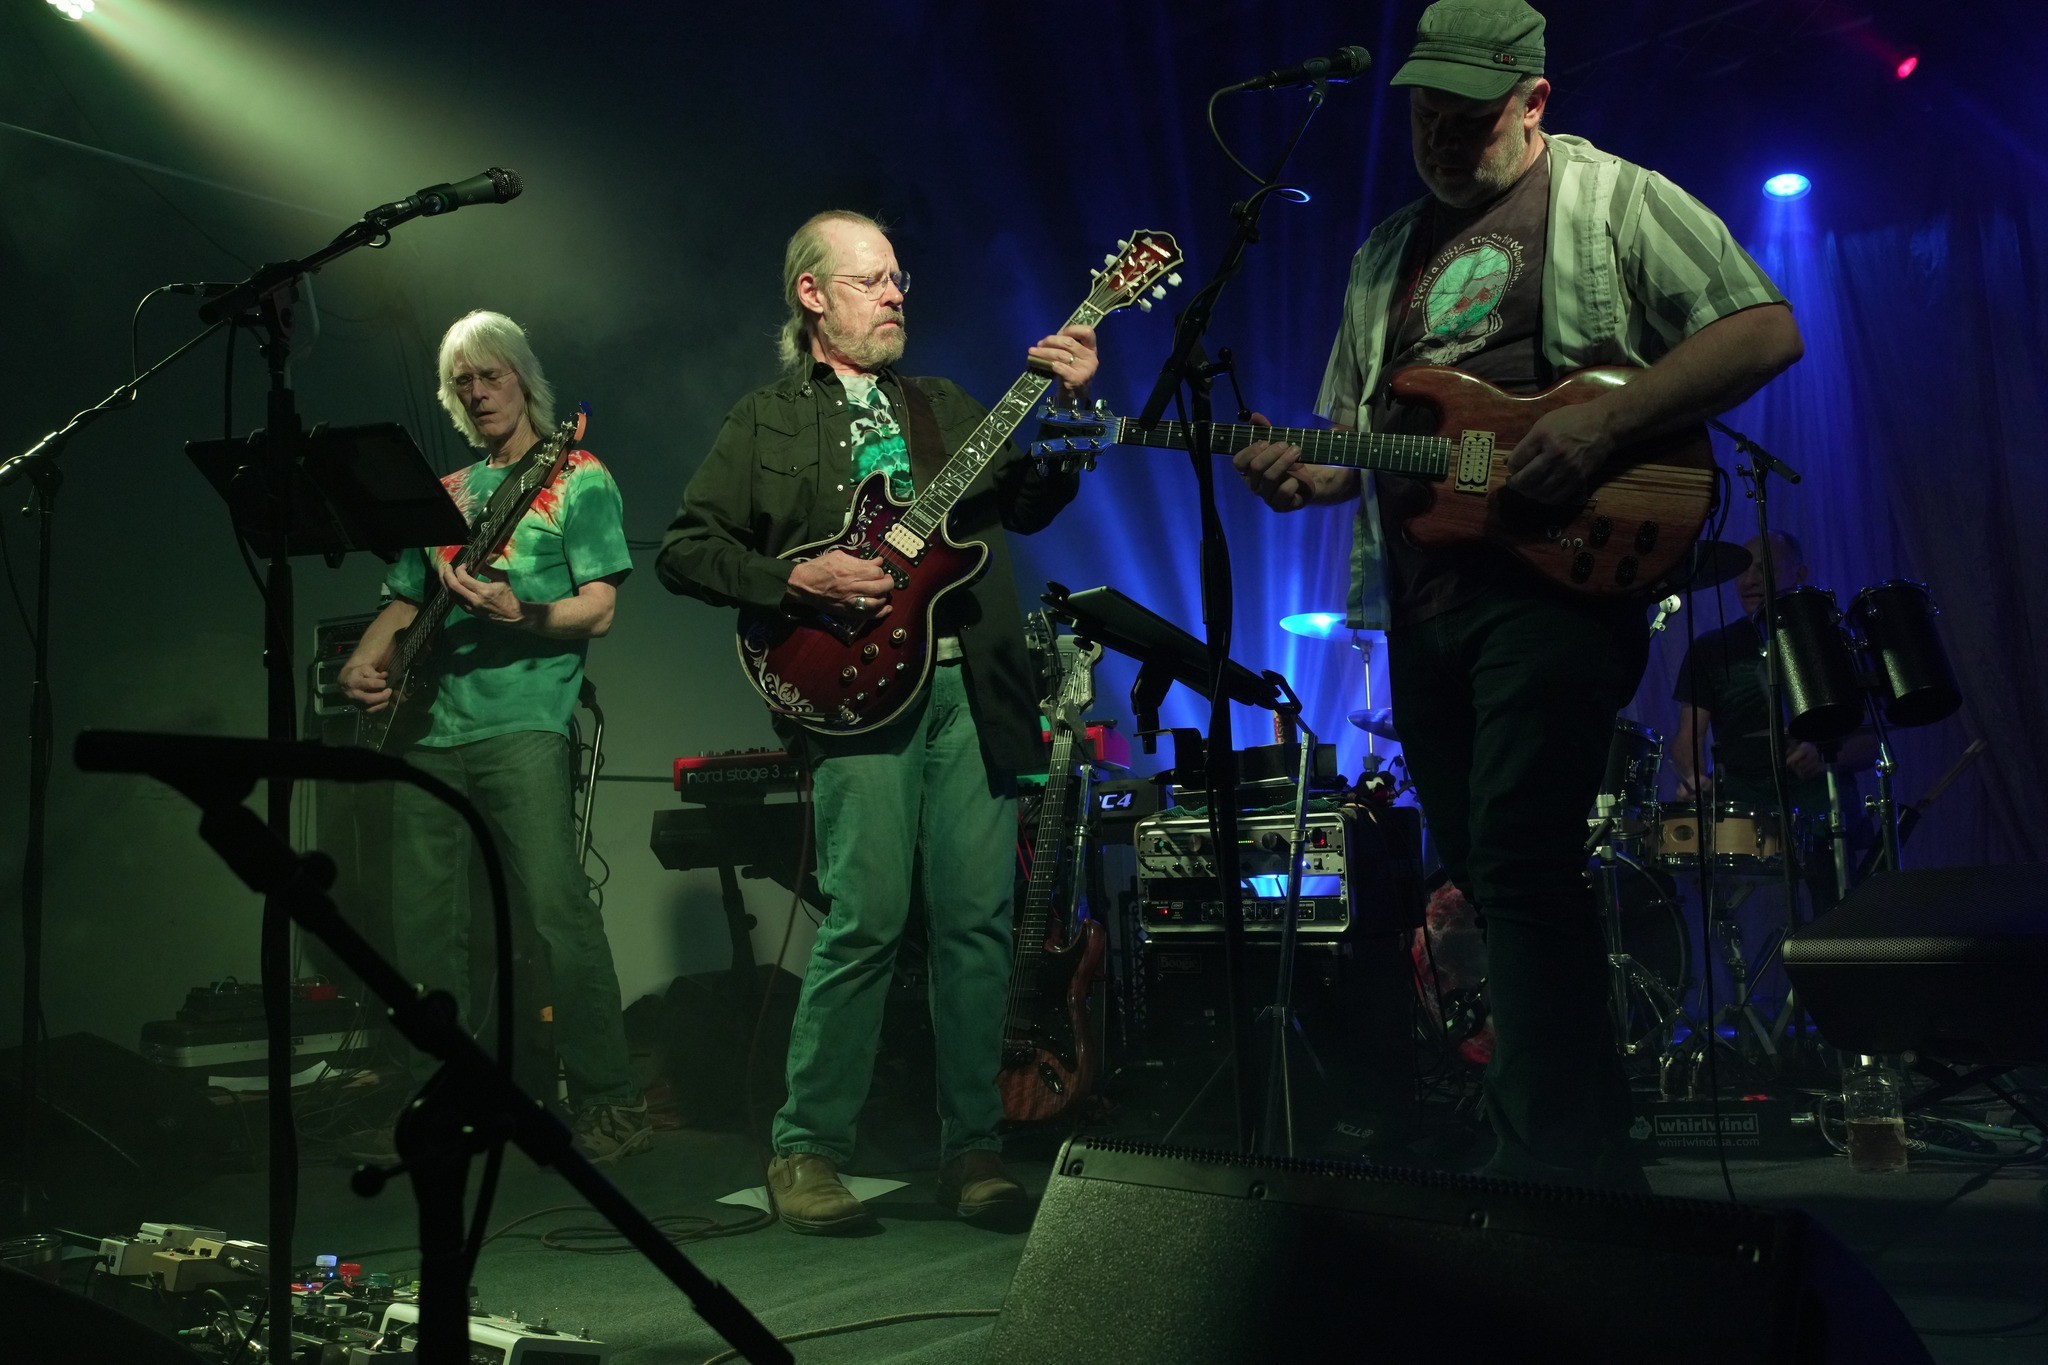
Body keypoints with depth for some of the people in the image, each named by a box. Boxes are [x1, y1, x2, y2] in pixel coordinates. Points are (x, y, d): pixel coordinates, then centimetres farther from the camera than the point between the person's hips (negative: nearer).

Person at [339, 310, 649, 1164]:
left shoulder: (577, 478, 5)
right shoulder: (446, 496, 22)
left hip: (524, 720, -6)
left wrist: (520, 615, -22)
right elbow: (403, 603, 26)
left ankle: (608, 1103, -7)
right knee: (423, 925, 5)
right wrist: (365, 660, 6)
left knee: (556, 911, -15)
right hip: (430, 729, 6)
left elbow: (599, 609, -4)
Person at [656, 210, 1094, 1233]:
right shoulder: (765, 420, 11)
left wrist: (1072, 408, 0)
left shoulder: (945, 408, 24)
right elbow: (682, 550, 5)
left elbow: (1026, 506, 14)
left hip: (973, 684, 4)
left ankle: (971, 1147, 11)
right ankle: (806, 1149, 5)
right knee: (868, 918, -10)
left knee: (978, 918, 0)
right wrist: (797, 580, -9)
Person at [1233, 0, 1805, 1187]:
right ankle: (1595, 1162, 22)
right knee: (1491, 876, 9)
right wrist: (1299, 472, -1)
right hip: (1421, 608, 7)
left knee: (1519, 868, -17)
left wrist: (1603, 425, -18)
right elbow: (1353, 439, 23)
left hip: (1554, 577, -7)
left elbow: (1767, 331, -5)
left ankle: (1555, 1174, -11)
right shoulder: (1387, 256, 22)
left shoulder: (1612, 199, 4)